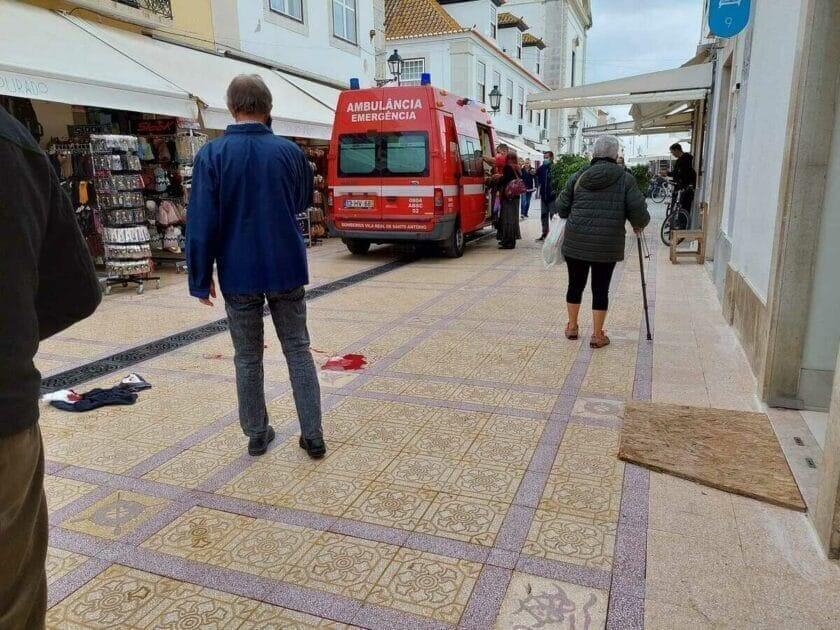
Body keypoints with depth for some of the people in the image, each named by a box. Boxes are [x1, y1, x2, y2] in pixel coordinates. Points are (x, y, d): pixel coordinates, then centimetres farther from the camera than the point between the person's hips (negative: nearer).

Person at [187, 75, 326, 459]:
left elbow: (202, 223, -9)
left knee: (247, 357, 13)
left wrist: (201, 279, -2)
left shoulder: (212, 154, -8)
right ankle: (313, 435, 11)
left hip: (239, 275, -1)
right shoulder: (289, 151, -2)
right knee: (298, 349, 11)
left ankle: (257, 434, 23)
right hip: (287, 269, 1)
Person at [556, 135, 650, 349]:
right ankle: (597, 335, 15)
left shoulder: (578, 176, 4)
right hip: (607, 245, -2)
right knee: (601, 289, 7)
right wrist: (640, 224, 14)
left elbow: (561, 208, 6)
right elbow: (638, 210, -6)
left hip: (576, 241, 2)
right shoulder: (626, 179, -1)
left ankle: (572, 327, 29)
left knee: (576, 284, 16)